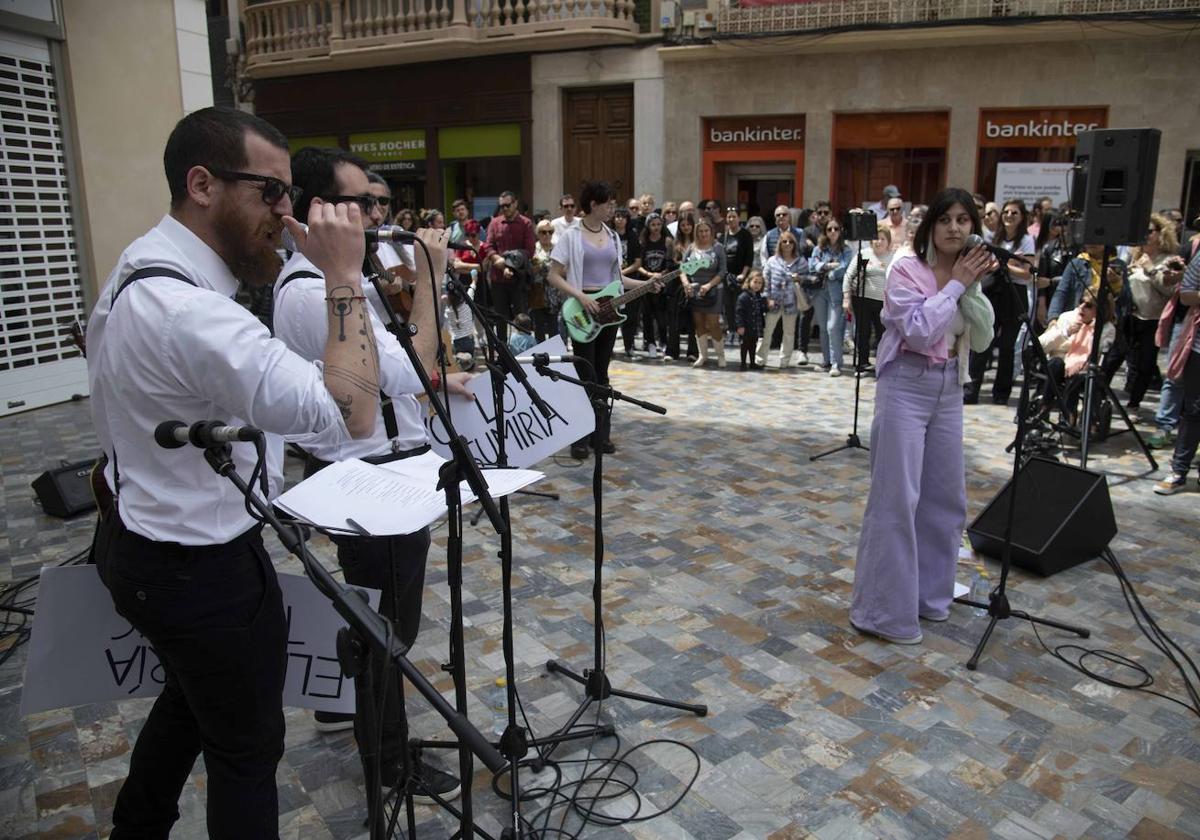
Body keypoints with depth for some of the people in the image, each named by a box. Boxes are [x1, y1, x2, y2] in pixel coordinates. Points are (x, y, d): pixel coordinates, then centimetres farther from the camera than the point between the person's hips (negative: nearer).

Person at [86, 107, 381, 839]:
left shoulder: (142, 269, 3)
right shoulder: (190, 311, -31)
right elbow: (352, 415, -35)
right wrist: (345, 276, -30)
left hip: (144, 541, 10)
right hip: (201, 566, -10)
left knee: (191, 697, 31)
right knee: (248, 747, 10)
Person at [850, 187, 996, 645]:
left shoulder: (966, 273, 10)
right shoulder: (906, 269, -10)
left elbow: (982, 339, 2)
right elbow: (918, 330, -22)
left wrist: (971, 288, -9)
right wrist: (955, 285, -15)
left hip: (949, 389, 7)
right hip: (906, 386, -7)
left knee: (946, 496, 13)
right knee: (896, 497, -7)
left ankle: (929, 595, 29)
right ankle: (884, 610, 2)